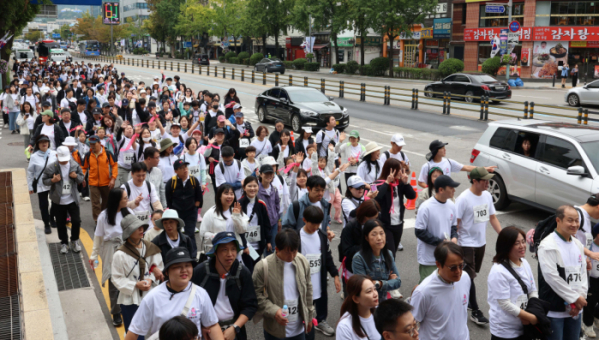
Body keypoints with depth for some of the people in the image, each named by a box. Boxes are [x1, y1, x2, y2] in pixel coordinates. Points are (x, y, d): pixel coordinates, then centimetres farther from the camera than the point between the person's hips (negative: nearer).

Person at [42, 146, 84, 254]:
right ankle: (64, 243, 27)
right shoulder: (51, 167, -9)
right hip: (58, 201, -1)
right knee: (61, 223, 10)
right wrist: (52, 180, -21)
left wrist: (76, 176, -17)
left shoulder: (75, 165, -4)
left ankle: (75, 241, 24)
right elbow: (44, 180, 0)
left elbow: (81, 178, 6)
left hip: (72, 199, 1)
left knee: (76, 221, 1)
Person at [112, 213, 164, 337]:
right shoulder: (120, 254, -14)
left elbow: (159, 267, 5)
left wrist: (151, 279, -13)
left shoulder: (150, 247, -3)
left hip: (150, 297, 4)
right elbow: (117, 279, -9)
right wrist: (135, 285, -19)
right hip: (130, 300, -3)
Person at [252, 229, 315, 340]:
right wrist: (274, 311, -23)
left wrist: (309, 317, 13)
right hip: (275, 329, -3)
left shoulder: (303, 262, -4)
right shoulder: (263, 266, -18)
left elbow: (308, 290, 7)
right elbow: (256, 294, -11)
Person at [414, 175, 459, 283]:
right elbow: (420, 232, -16)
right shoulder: (426, 207, -18)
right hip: (429, 259, -6)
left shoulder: (451, 205, 1)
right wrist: (440, 242, -19)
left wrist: (454, 237, -7)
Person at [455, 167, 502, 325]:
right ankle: (475, 311, 2)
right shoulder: (464, 198, -19)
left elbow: (492, 217, 12)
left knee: (470, 275, 19)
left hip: (481, 242, 7)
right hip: (467, 244, -7)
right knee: (470, 276, -3)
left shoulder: (487, 195, 3)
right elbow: (455, 222, -18)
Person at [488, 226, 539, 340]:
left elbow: (533, 291, 7)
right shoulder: (499, 271, -21)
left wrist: (530, 314, -9)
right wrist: (531, 317, -14)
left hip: (524, 327, 7)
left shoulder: (525, 263, 3)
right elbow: (505, 304, -20)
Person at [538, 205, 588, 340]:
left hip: (575, 309, 7)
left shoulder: (578, 245, 10)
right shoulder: (548, 246, -16)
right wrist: (575, 298, -14)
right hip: (554, 309, -7)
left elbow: (583, 273, 8)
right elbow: (552, 277, -20)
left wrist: (581, 297, -6)